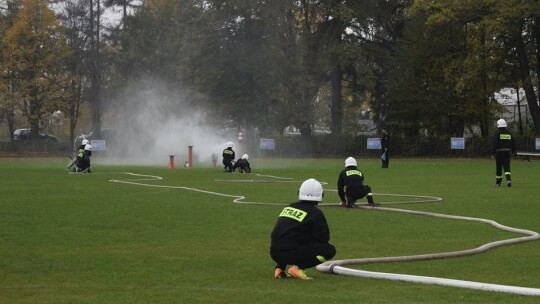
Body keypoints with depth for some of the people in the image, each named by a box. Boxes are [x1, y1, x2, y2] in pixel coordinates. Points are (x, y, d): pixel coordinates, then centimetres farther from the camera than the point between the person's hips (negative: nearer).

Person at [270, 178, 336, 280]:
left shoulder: (288, 208, 18)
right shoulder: (315, 213, -1)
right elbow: (323, 239, 1)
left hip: (274, 253, 7)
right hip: (291, 254, -7)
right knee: (330, 250, 2)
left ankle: (279, 268, 14)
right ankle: (297, 267, -11)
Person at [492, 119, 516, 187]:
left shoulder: (498, 133, -7)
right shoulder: (509, 134, 9)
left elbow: (495, 144, -13)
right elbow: (513, 144, 13)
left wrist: (494, 153, -8)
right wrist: (512, 151, 24)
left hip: (499, 152, -4)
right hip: (507, 152, 4)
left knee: (498, 168, 7)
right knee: (507, 167, 1)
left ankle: (498, 183, 15)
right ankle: (509, 179, -22)